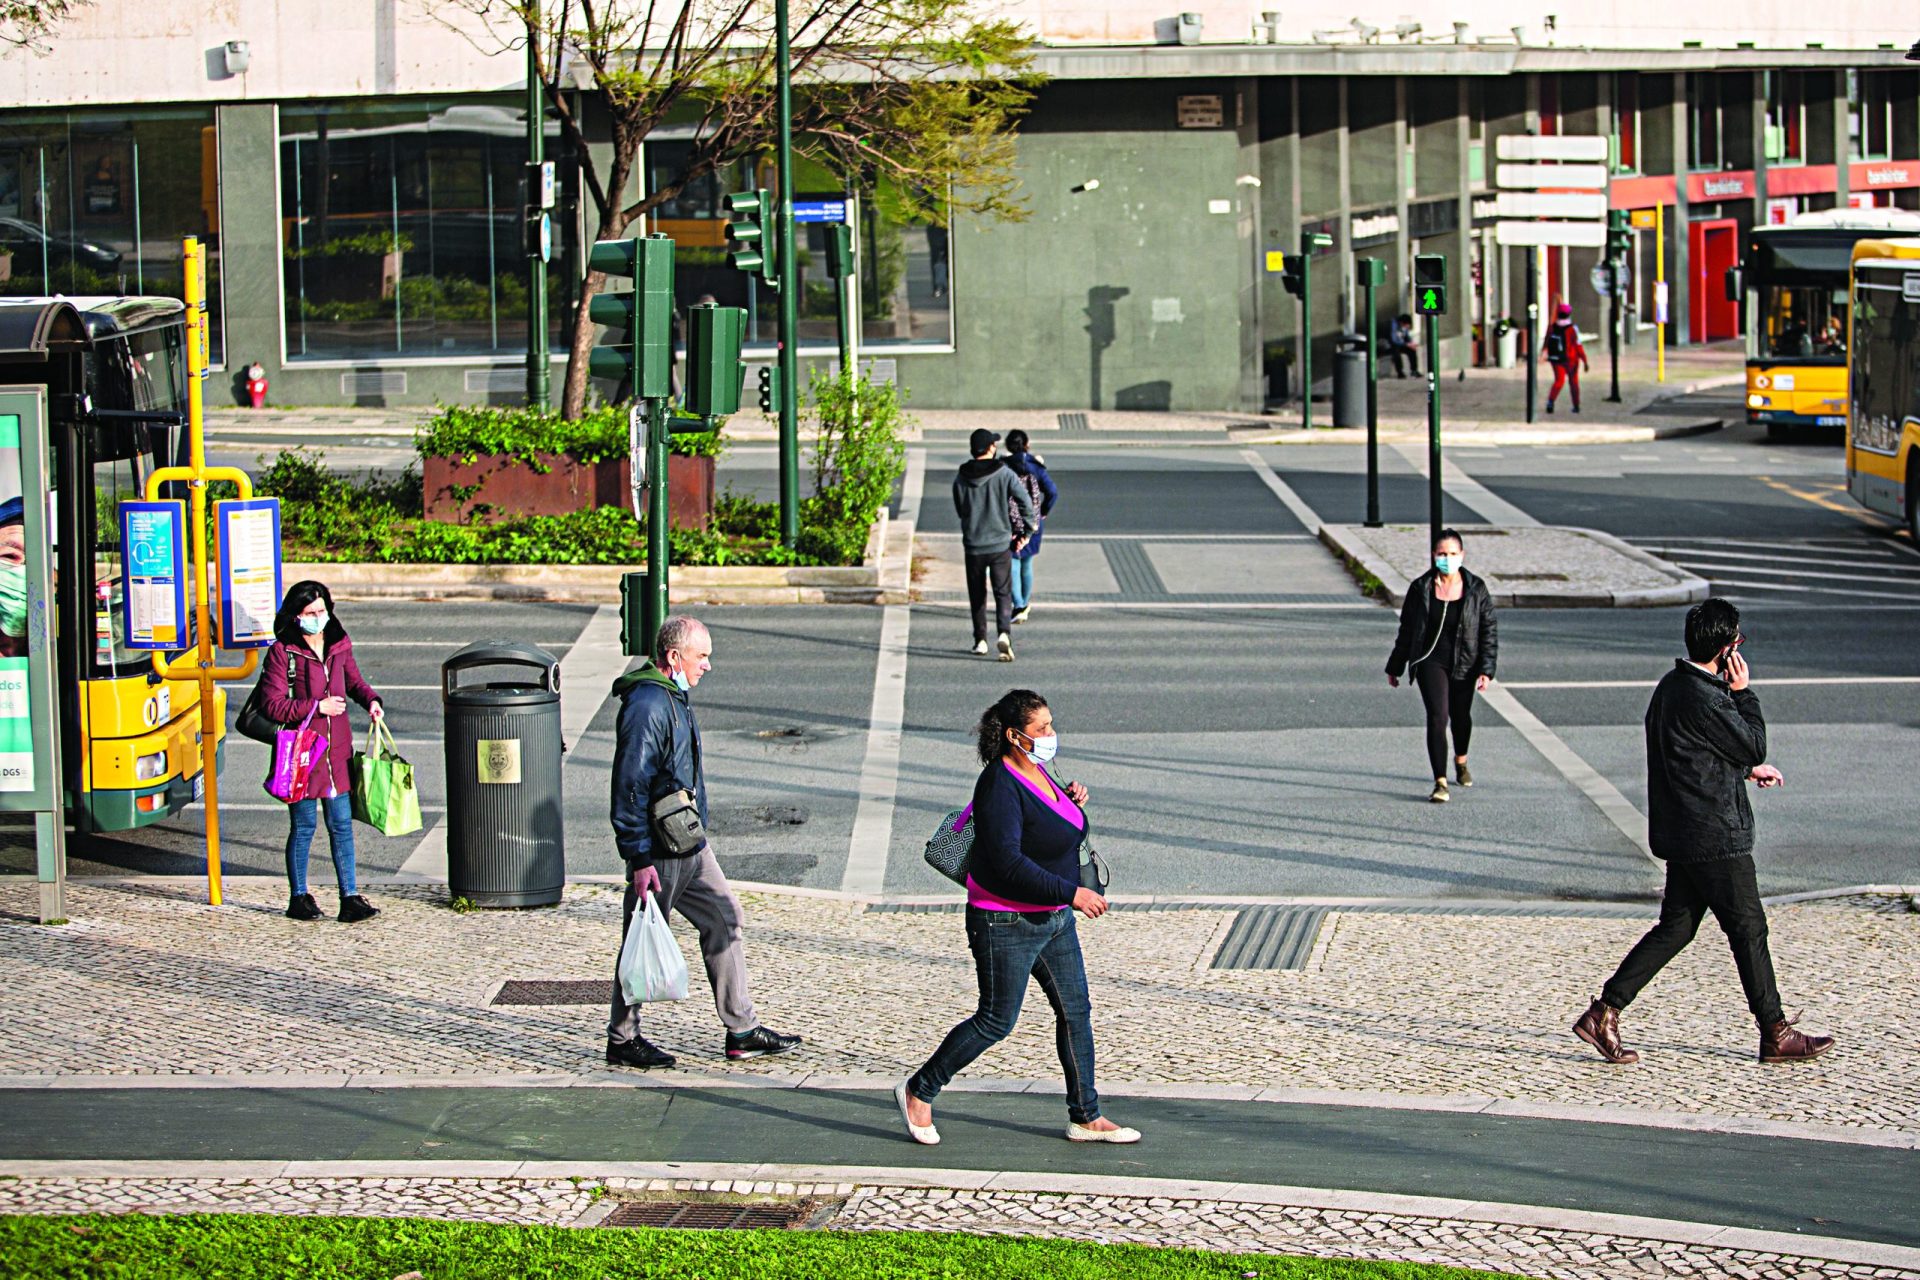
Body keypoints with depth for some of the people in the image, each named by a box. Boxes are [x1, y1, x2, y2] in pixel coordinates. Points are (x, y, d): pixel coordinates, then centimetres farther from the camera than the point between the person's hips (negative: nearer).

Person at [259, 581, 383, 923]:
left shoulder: (339, 645, 8)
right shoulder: (282, 652, -8)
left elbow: (354, 681, 23)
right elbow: (272, 705, -11)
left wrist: (371, 700, 2)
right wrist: (317, 707, -15)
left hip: (338, 751, 4)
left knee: (341, 824, 4)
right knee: (303, 826, 4)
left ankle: (350, 899, 7)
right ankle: (298, 898, 17)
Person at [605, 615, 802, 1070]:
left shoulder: (673, 696, 12)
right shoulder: (647, 705, -21)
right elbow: (630, 787, -23)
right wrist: (639, 859, -24)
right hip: (659, 852, -10)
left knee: (723, 920, 12)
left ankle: (742, 1031, 18)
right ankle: (622, 1040, 14)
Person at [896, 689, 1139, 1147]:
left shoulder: (1035, 772, 7)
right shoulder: (1001, 786, -22)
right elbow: (1008, 862, -29)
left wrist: (1071, 802, 3)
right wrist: (1071, 893, -28)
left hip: (1053, 920, 9)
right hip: (1006, 924, -9)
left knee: (1075, 1011, 9)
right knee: (996, 1020, -1)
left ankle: (1086, 1118, 17)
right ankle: (919, 1091, 16)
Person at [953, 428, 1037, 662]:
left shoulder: (961, 479, -2)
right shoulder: (1004, 474, -8)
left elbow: (960, 511, 9)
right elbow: (1025, 502, -11)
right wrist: (1027, 529, 2)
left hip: (973, 545, 2)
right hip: (1000, 544, -1)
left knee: (977, 595, 15)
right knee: (1003, 593, 2)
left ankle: (980, 640, 19)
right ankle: (1004, 633, -19)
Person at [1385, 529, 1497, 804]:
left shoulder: (1476, 589, -4)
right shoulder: (1421, 588, -4)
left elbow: (1489, 631, -2)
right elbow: (1406, 630, 5)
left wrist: (1486, 670, -11)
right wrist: (1395, 667, 10)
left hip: (1464, 664, 2)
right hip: (1431, 660, -2)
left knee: (1461, 716, 19)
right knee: (1437, 717, -17)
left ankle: (1461, 760, 49)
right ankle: (1440, 783, -18)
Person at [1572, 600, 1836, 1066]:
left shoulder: (1671, 687, 9)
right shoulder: (1705, 700, -22)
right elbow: (1755, 747, -11)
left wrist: (1747, 768, 22)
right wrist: (1743, 693, -4)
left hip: (1681, 834, 9)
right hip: (1715, 836, -9)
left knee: (1676, 927, 12)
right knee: (1749, 930, 2)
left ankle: (1603, 1013, 6)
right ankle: (1776, 1035, 12)